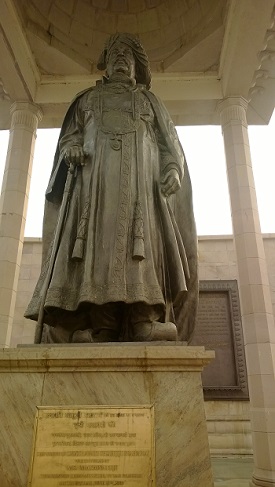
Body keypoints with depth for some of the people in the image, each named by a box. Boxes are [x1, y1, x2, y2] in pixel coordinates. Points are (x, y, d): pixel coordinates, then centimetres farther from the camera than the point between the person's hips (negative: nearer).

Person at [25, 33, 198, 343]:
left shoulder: (148, 100, 28)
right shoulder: (88, 98, 29)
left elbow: (169, 143, 17)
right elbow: (70, 134, 19)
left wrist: (172, 169, -4)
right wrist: (71, 147, -6)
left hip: (140, 180, 0)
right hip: (96, 178, 0)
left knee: (143, 238, -20)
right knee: (98, 240, -18)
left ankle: (146, 321, -28)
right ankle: (100, 327, -25)